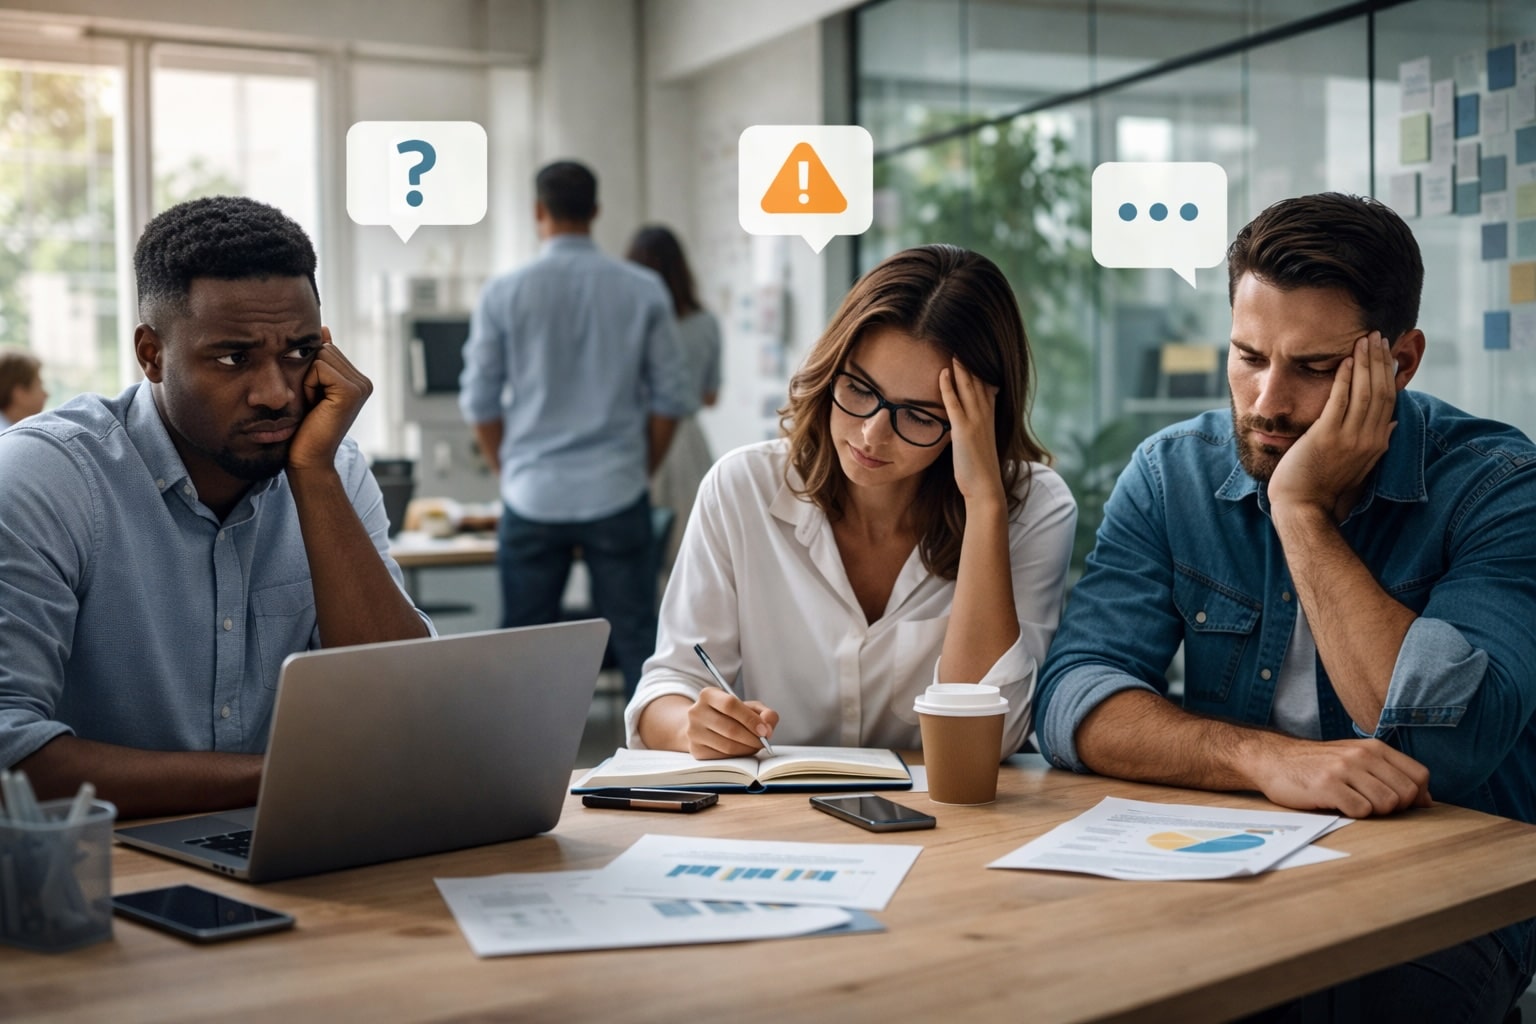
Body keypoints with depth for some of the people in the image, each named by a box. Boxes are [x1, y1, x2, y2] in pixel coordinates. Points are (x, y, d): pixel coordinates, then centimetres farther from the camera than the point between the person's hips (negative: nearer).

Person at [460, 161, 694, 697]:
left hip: (532, 497, 0)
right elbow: (669, 399, 1)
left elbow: (480, 403, 2)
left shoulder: (503, 294, -2)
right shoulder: (643, 290, 0)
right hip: (617, 494, 0)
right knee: (636, 640, 5)